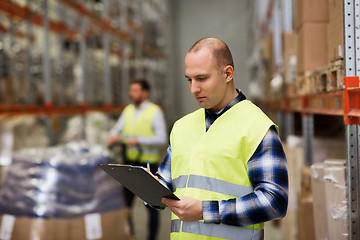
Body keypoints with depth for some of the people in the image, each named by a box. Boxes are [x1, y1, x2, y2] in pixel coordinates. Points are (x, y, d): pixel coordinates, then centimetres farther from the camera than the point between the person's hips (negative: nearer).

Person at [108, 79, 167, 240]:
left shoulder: (155, 112, -6)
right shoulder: (128, 110, 11)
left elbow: (162, 139, -14)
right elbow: (117, 129, 8)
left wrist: (138, 140, -24)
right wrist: (113, 136, -16)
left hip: (148, 163, -5)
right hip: (129, 161, 5)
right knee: (125, 201, 6)